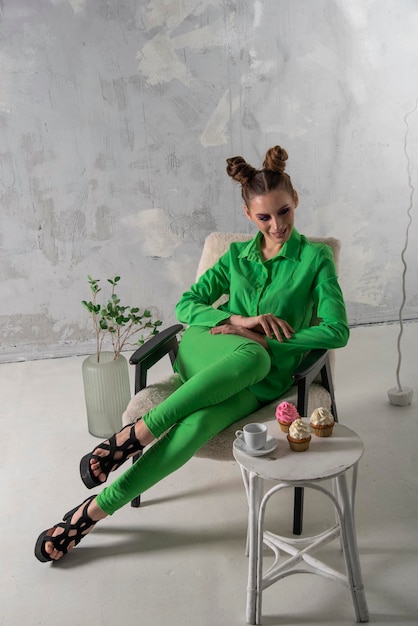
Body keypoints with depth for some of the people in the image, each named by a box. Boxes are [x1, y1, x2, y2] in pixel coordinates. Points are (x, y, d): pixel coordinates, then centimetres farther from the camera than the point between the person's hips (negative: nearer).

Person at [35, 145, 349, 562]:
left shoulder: (315, 258, 4)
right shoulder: (237, 255, 14)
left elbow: (337, 330, -7)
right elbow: (185, 306, 8)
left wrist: (267, 341, -12)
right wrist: (239, 320, -10)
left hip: (259, 384, -1)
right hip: (203, 354, 2)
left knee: (199, 423, -35)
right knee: (251, 356, -38)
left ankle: (95, 509, -22)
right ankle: (135, 435, -31)